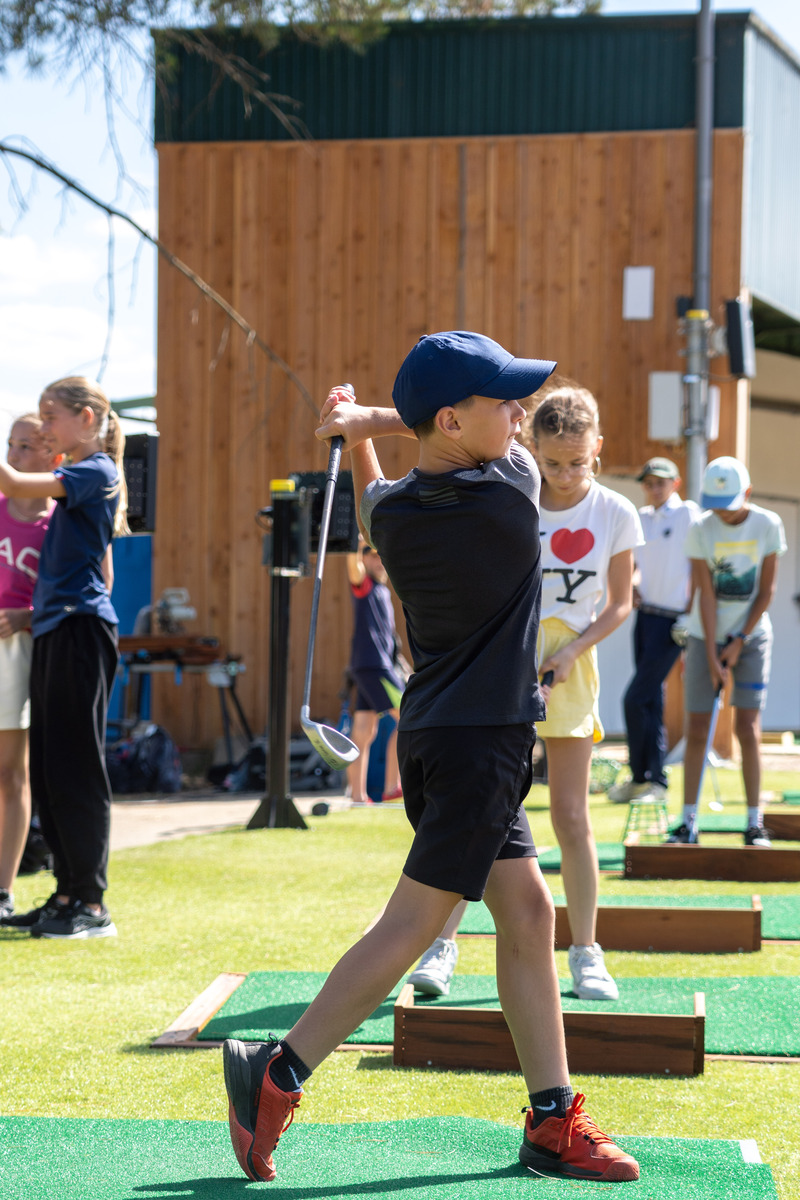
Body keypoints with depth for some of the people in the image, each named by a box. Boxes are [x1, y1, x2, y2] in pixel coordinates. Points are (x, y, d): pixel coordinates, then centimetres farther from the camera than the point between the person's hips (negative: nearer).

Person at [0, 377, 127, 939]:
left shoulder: (97, 470, -8)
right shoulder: (79, 478, 20)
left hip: (80, 628, -10)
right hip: (56, 629, 10)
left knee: (76, 769, -9)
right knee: (47, 768, 9)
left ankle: (92, 904, -6)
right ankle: (69, 894, 14)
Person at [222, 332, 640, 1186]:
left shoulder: (390, 511, 0)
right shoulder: (510, 491, -16)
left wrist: (359, 437, 21)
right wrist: (367, 419, 9)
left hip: (440, 732, 8)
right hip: (481, 739, -8)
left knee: (528, 911, 10)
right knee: (411, 924, -5)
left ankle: (553, 1120, 14)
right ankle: (276, 1076, -3)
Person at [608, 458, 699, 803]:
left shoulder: (688, 514, -8)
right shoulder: (642, 518, 12)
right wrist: (633, 583, 0)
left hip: (672, 620, -7)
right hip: (645, 615, 7)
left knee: (635, 700, -10)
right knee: (651, 701, 10)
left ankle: (640, 777, 0)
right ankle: (655, 779, 16)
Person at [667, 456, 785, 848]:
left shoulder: (768, 525, -8)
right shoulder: (701, 530, -9)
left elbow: (766, 590, -5)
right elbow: (705, 594, -10)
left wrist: (739, 642, -9)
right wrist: (712, 656, -13)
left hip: (751, 636, 0)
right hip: (706, 637, 0)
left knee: (748, 729, -6)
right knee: (696, 731, -2)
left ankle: (755, 824, -1)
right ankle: (688, 822, 3)